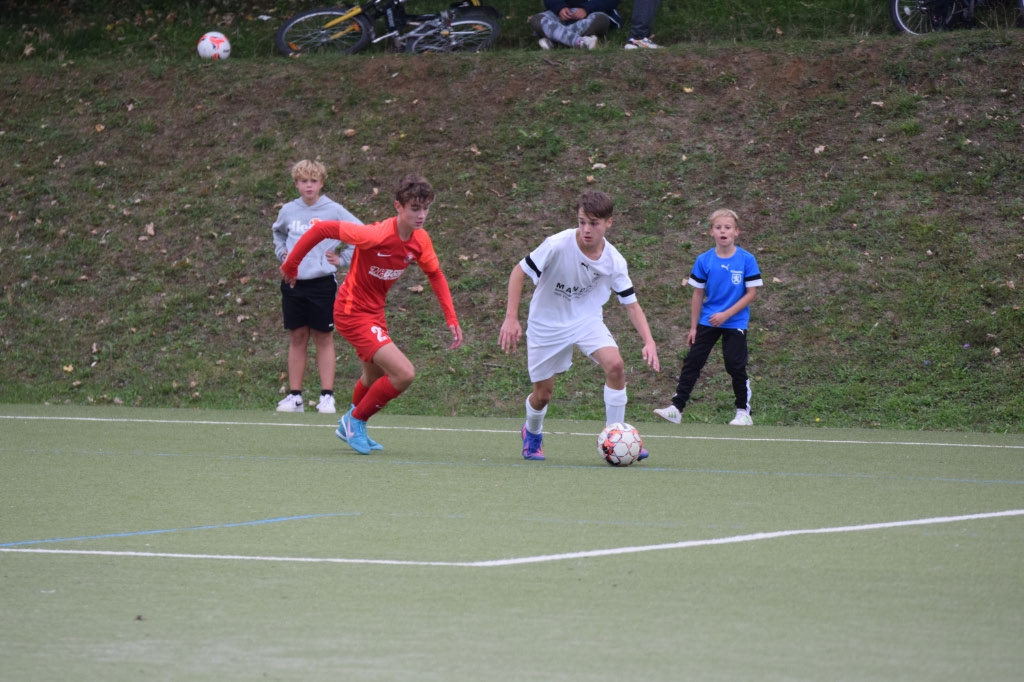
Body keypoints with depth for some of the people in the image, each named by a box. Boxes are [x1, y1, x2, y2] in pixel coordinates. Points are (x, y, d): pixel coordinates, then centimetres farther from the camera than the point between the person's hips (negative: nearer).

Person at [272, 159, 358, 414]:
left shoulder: (333, 211, -5)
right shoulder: (288, 211, 6)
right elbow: (278, 232, 29)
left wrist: (343, 259, -3)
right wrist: (281, 252, 14)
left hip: (322, 283, -3)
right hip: (293, 283, 3)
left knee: (324, 338, 1)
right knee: (297, 338, 6)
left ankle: (327, 396, 3)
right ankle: (294, 396, 8)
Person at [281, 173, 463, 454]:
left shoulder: (420, 240, -7)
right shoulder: (376, 235, -30)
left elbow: (435, 276, 10)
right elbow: (322, 229, -25)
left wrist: (451, 320, 3)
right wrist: (290, 264, -17)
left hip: (374, 312, 9)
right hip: (353, 312, -8)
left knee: (375, 377, 28)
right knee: (404, 373, -18)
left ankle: (351, 427, 55)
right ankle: (356, 421, 4)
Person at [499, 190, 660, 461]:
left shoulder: (614, 261, -15)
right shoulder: (557, 245, -25)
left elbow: (631, 304, -7)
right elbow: (519, 272, -15)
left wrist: (649, 341, -22)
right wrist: (511, 318, -22)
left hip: (587, 319, 2)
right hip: (547, 324, -2)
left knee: (615, 365, -24)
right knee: (543, 394, 4)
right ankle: (532, 434, 41)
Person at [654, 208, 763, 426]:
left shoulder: (746, 260, -9)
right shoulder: (704, 261, -3)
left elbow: (752, 292, -9)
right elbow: (698, 294, 3)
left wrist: (726, 314, -16)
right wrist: (693, 327, 3)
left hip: (735, 322, -2)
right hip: (707, 321, 2)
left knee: (736, 366, 0)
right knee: (692, 362, 0)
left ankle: (744, 412, 14)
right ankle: (676, 409, 2)